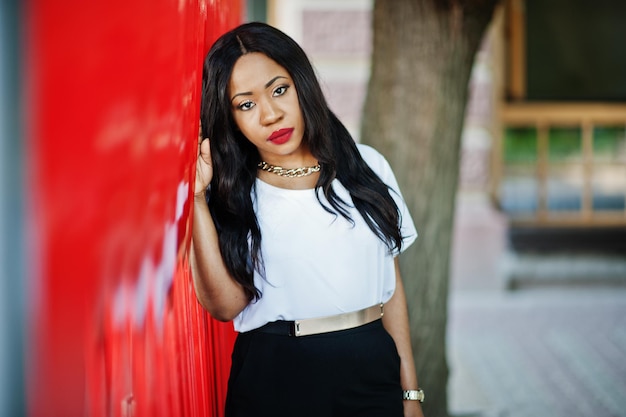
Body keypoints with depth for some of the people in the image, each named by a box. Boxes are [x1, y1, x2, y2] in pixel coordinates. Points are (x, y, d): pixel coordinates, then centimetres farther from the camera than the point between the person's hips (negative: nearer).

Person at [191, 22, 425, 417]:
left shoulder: (365, 165, 4)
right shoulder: (230, 193, -2)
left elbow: (391, 282, 8)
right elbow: (226, 304, -13)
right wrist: (197, 198, -17)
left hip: (371, 369, 2)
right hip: (275, 380, -2)